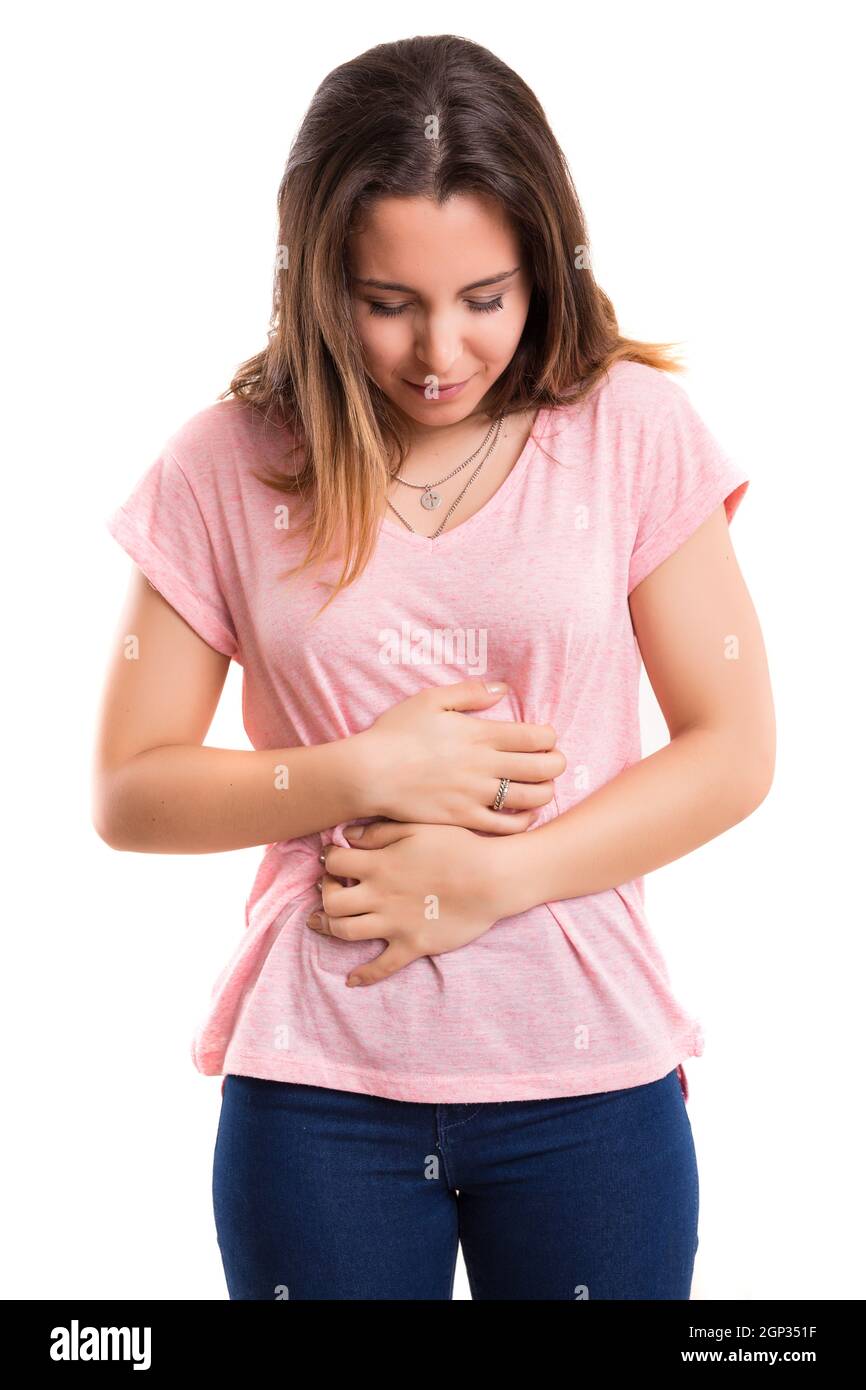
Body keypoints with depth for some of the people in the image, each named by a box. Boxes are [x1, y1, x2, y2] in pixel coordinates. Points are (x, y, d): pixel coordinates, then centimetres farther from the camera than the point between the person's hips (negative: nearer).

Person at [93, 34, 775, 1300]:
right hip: (316, 1093, 0)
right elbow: (129, 791, -1)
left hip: (588, 1081, 0)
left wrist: (488, 881, -14)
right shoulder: (229, 467, -3)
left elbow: (733, 752, -4)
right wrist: (367, 774, -14)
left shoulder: (634, 429, -4)